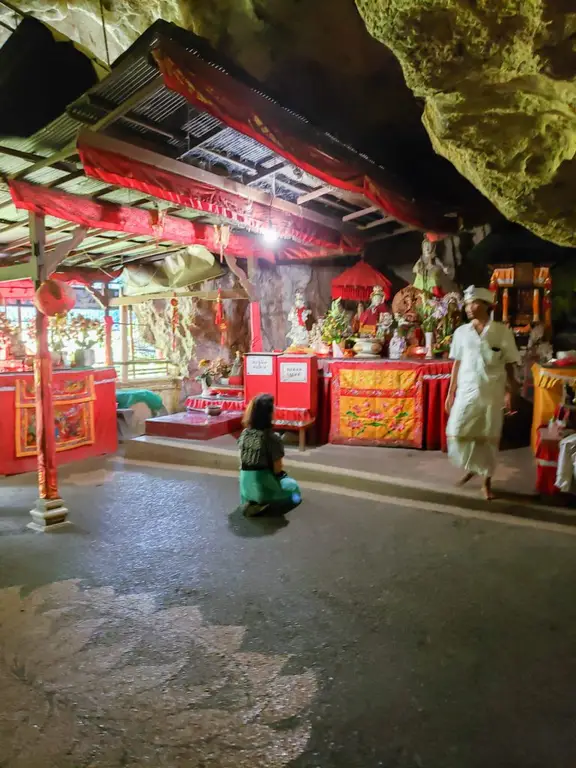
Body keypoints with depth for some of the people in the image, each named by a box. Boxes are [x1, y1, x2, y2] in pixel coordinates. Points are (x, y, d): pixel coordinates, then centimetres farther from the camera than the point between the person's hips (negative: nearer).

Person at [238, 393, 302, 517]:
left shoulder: (244, 433, -3)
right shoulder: (273, 438, -19)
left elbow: (243, 463, 7)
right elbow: (277, 470, -12)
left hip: (245, 487, 7)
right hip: (264, 487, -7)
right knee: (293, 487, 20)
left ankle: (252, 502, 13)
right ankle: (260, 508, -2)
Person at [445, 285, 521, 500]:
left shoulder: (503, 332, -3)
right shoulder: (461, 332, 4)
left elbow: (509, 365, 1)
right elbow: (457, 364, 8)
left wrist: (510, 392, -4)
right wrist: (451, 393, 7)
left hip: (492, 394, -2)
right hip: (466, 392, 2)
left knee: (489, 439, 5)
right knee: (456, 434, -2)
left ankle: (486, 481, 21)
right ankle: (470, 467, 26)